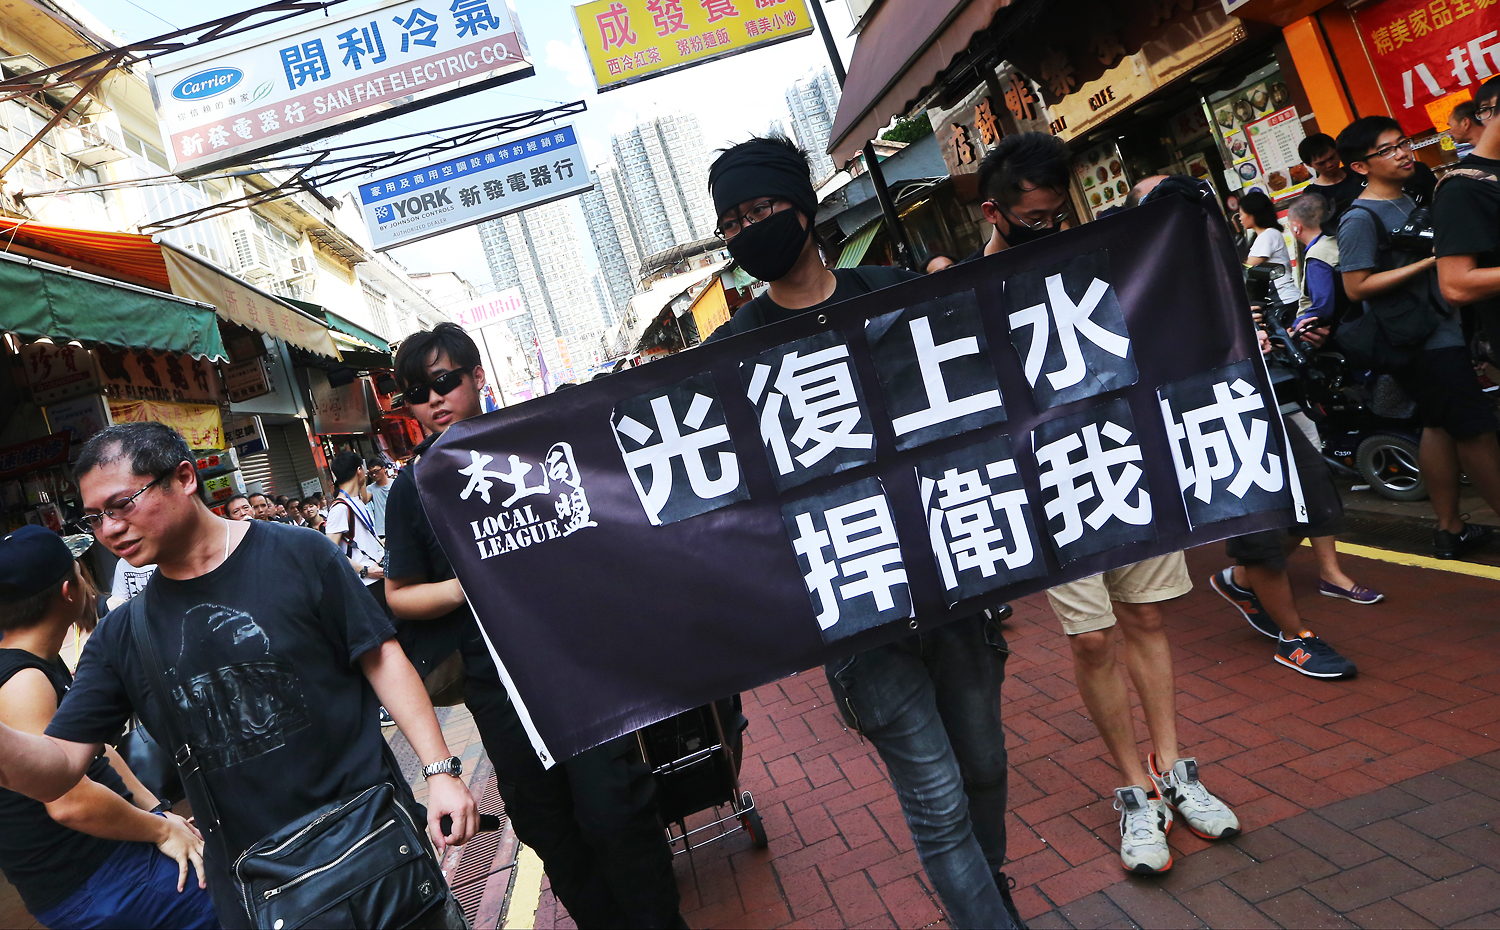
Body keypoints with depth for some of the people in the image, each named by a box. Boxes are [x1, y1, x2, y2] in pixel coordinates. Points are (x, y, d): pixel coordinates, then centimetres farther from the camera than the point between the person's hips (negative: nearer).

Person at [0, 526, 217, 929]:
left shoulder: (47, 666, 10)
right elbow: (69, 801, -29)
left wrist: (159, 812, 8)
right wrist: (161, 829, -15)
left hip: (110, 843, 10)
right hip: (87, 885, -10)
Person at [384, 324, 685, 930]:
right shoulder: (413, 487, 3)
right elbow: (400, 596, 7)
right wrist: (471, 584, -10)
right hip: (496, 682, 2)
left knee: (614, 811, -2)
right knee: (548, 829, 13)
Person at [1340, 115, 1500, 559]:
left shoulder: (1409, 200, 14)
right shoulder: (1360, 219, -15)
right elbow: (1357, 286, -21)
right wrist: (1430, 261, -22)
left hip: (1442, 328, 9)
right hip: (1418, 341, -9)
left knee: (1441, 425, 13)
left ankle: (1450, 528, 22)